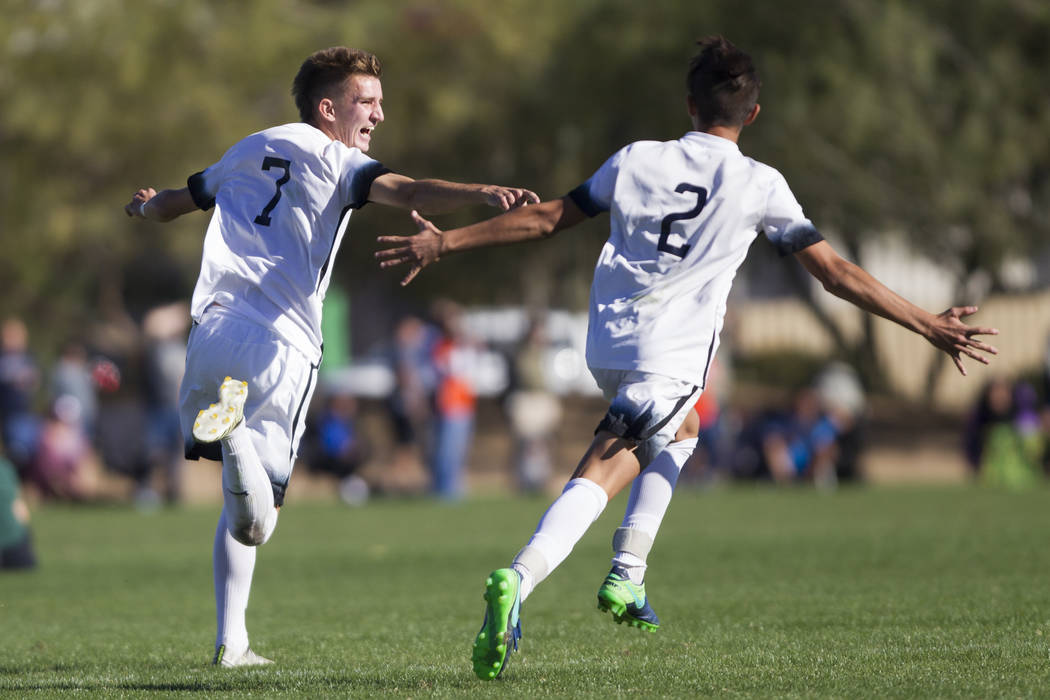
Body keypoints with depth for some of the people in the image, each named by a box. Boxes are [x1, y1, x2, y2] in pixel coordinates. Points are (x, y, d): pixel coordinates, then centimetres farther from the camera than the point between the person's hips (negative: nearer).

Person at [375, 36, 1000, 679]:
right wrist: (928, 325, 5)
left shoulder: (638, 160, 8)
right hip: (673, 355, -5)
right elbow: (835, 272, 0)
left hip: (607, 345, 5)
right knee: (601, 476, -10)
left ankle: (628, 575, 17)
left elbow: (546, 219, 11)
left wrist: (446, 243, 22)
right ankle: (518, 580, -34)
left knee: (677, 433, 30)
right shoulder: (760, 186, 0)